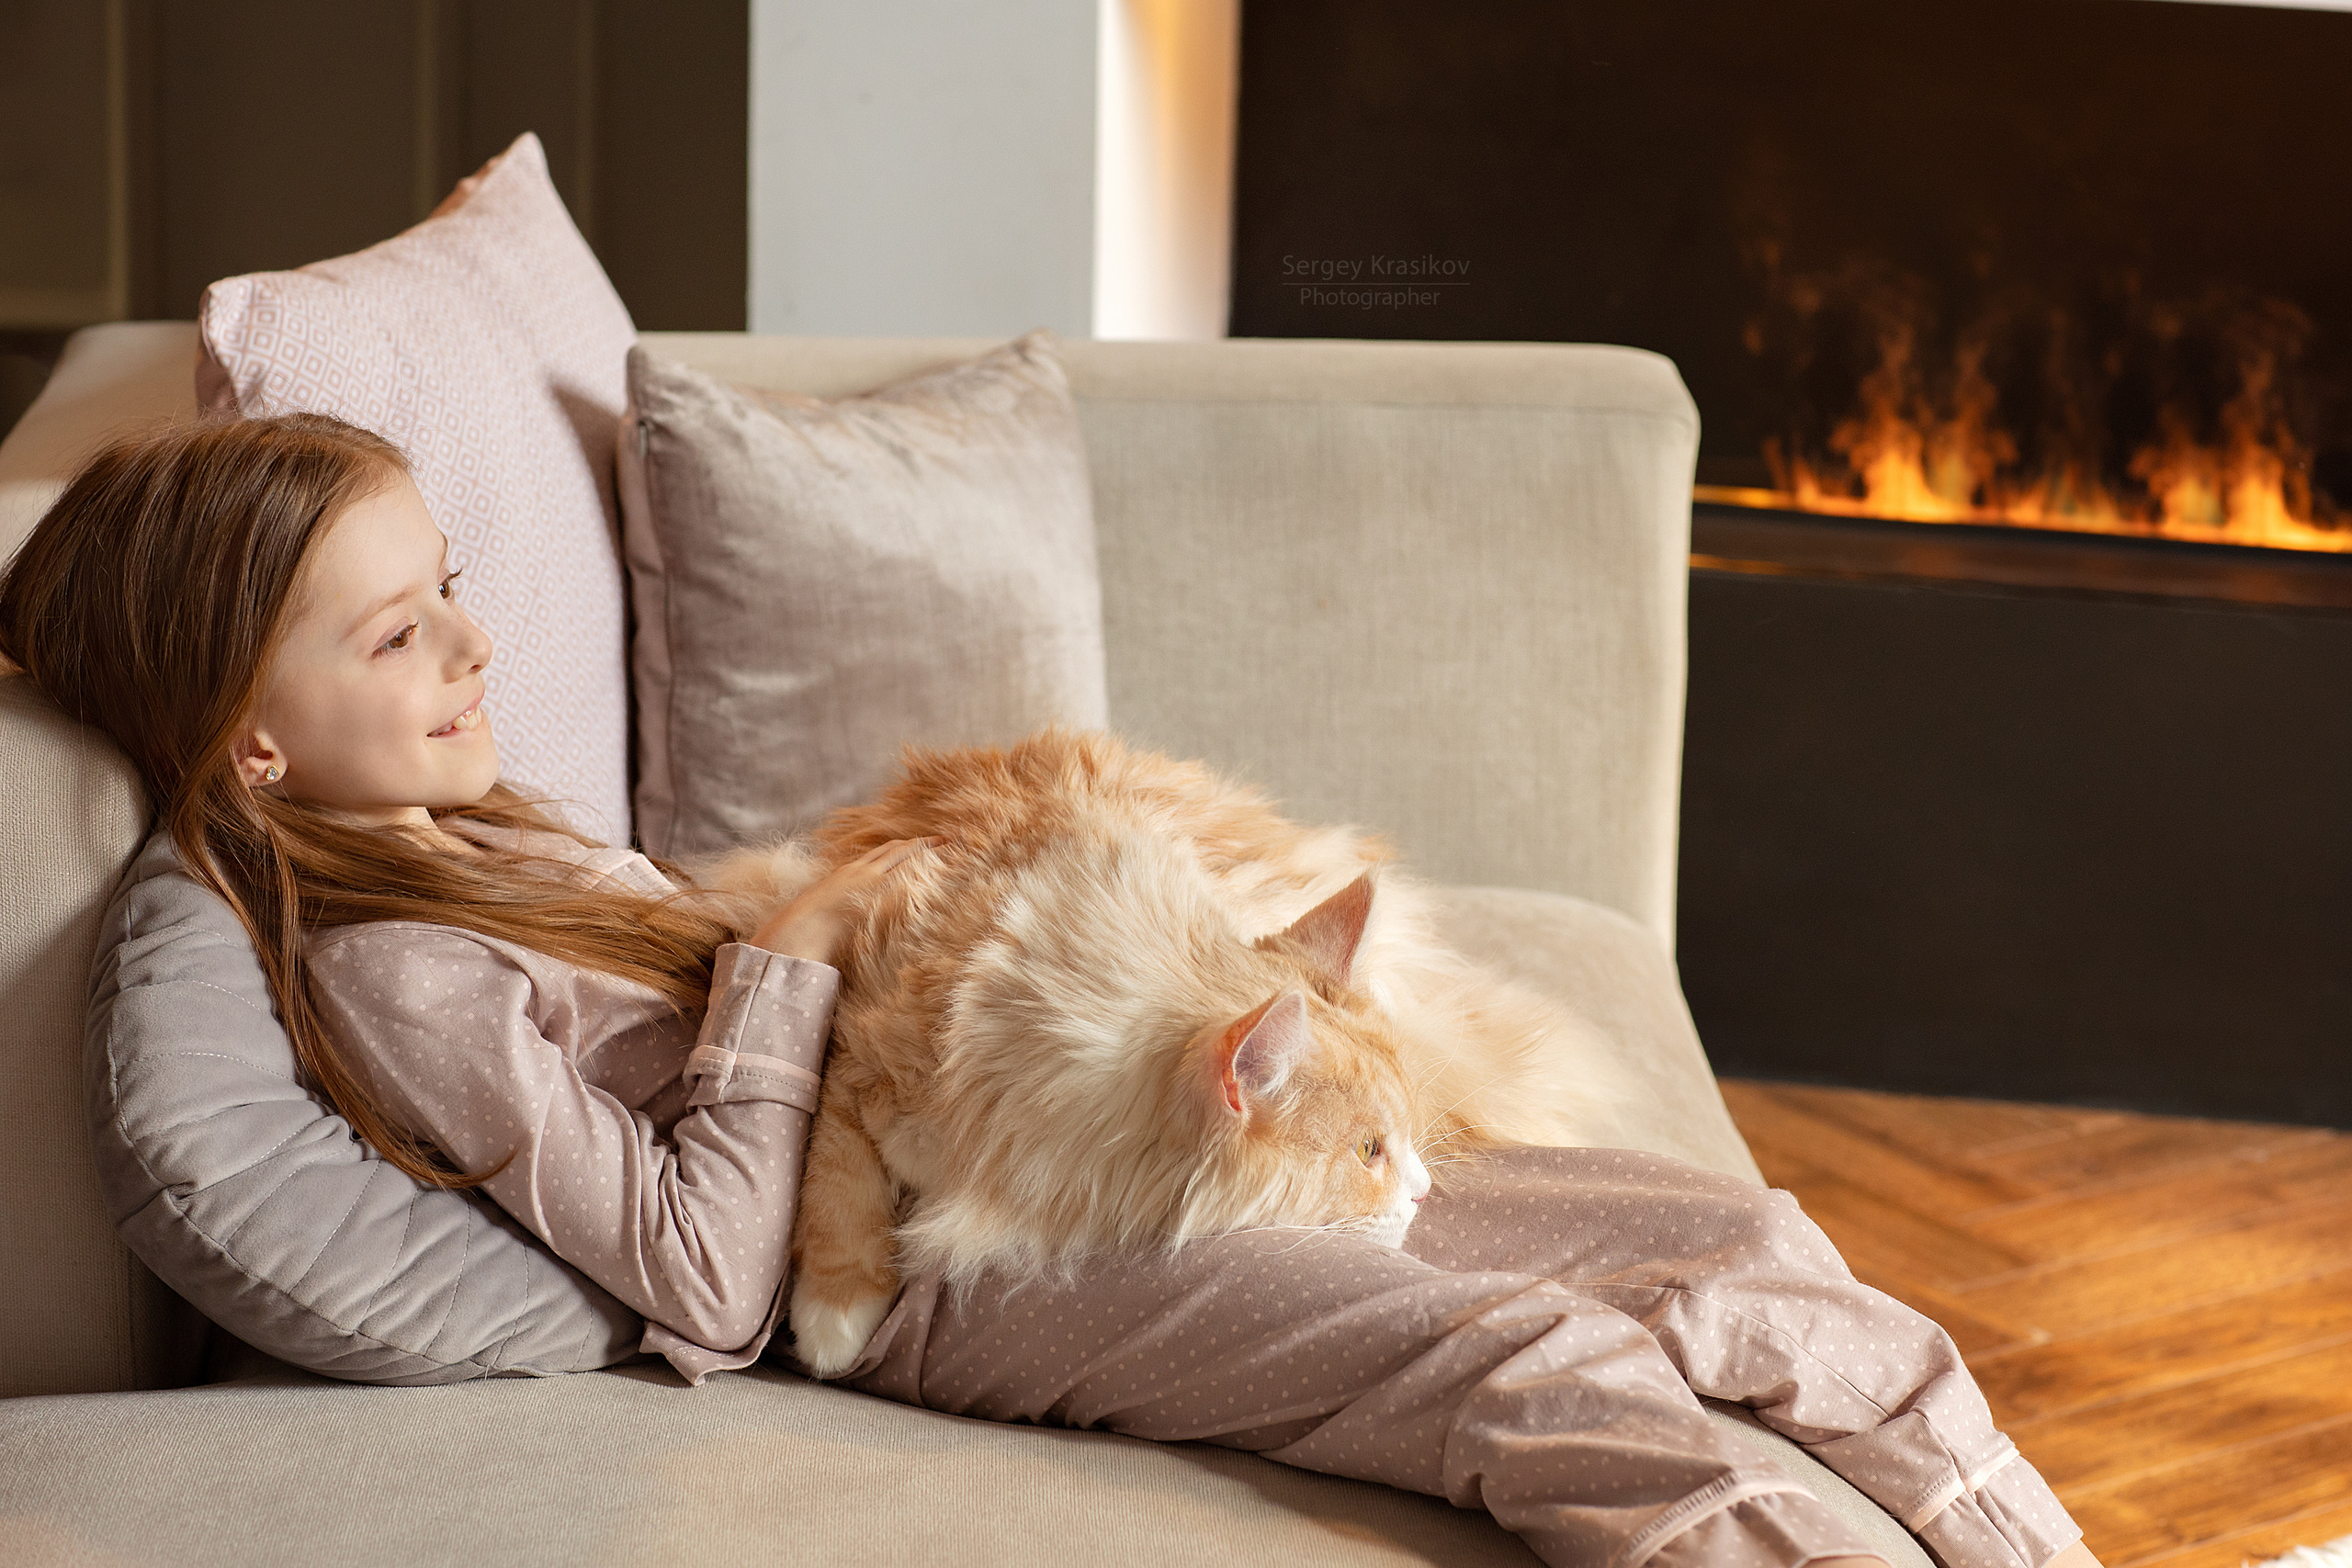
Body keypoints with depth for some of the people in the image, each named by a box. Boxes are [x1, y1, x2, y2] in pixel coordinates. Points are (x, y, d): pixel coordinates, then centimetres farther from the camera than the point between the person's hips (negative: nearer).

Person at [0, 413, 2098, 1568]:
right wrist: (796, 952, -12)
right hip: (942, 1261, -9)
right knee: (1545, 1372, -29)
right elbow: (706, 1286, -15)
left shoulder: (479, 843, 18)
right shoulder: (395, 975, -11)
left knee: (1736, 1242, -2)